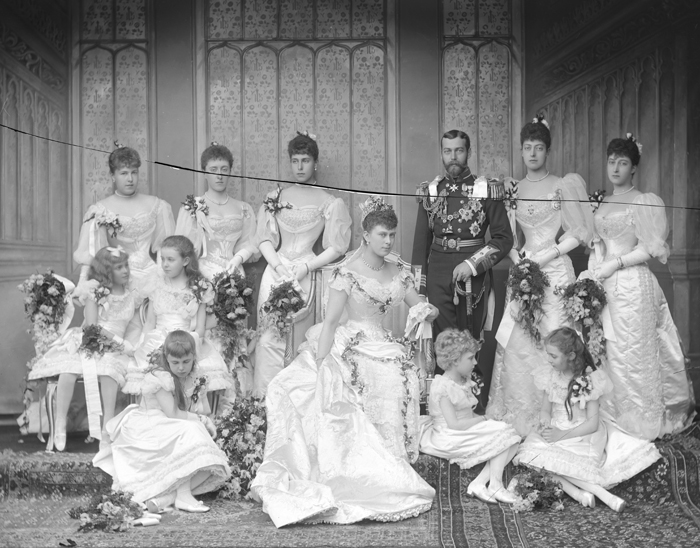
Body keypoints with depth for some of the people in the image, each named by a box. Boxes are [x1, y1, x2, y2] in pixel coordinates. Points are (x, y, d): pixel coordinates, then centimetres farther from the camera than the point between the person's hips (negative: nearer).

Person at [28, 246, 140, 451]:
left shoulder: (132, 295, 7)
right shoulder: (95, 292, -3)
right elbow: (92, 326, -11)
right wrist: (120, 341, -18)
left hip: (112, 348, 1)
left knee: (109, 372, -33)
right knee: (67, 372, -30)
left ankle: (108, 425, -30)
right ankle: (60, 424, -21)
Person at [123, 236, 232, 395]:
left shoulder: (199, 287, 6)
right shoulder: (157, 285, 12)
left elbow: (200, 329, 3)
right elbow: (149, 323, 12)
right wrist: (147, 344, -3)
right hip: (157, 343, 1)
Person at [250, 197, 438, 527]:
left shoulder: (399, 276, 11)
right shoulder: (347, 273, -6)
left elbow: (423, 310, 16)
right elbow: (330, 321, -10)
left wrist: (429, 311, -10)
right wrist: (322, 364, -18)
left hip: (382, 351, 5)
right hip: (348, 351, -5)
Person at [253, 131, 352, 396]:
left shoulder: (329, 202, 4)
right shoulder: (276, 197, 12)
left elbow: (336, 247, 0)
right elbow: (265, 238, 8)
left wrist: (306, 267, -11)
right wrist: (278, 265, -8)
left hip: (307, 274, -2)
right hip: (275, 272, 2)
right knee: (270, 337, -6)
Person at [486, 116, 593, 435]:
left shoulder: (562, 186, 0)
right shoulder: (514, 190, 12)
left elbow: (579, 232, -2)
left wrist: (548, 254, -10)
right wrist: (516, 257, -4)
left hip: (555, 270, -4)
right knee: (517, 341, -2)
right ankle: (519, 419, 7)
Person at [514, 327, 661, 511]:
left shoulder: (589, 380, -11)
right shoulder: (551, 376, 4)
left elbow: (593, 423, -13)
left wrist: (563, 434, -22)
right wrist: (547, 426, -13)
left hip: (582, 435, -6)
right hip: (555, 433, 6)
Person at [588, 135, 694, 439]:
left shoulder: (643, 202, -5)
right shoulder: (604, 203, 17)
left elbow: (650, 248, -10)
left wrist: (615, 264, -14)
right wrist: (591, 272, 6)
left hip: (631, 286, -7)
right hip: (603, 287, 7)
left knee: (630, 353, -4)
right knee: (603, 353, 6)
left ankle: (640, 425, 5)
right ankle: (610, 418, 15)